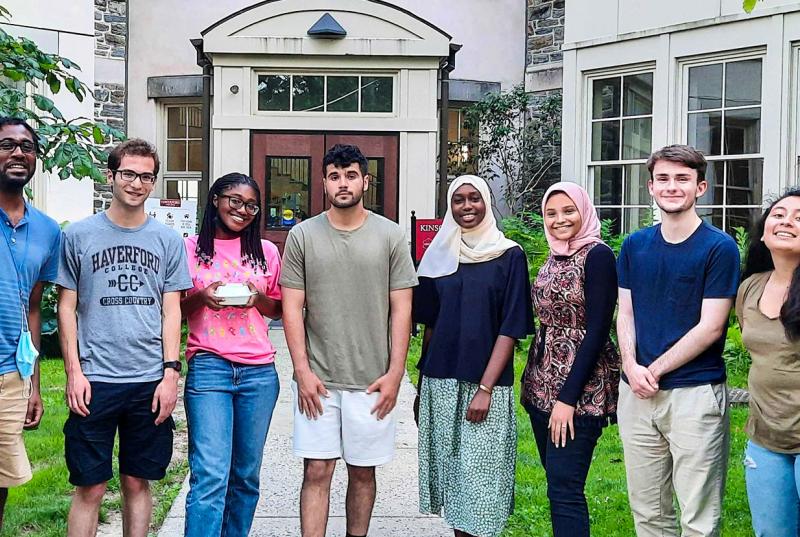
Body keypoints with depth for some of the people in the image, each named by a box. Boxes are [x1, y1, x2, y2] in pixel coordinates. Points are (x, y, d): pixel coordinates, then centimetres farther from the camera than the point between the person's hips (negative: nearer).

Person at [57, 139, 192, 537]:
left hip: (150, 381, 2)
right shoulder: (79, 235, 3)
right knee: (90, 487, 2)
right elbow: (67, 307, 4)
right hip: (94, 380, -1)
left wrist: (171, 372, -2)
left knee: (137, 482, 10)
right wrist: (73, 371, -3)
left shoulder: (168, 240, 7)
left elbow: (171, 311, 7)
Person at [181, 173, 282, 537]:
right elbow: (175, 310, 9)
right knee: (210, 476, -12)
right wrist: (201, 297, -11)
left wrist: (259, 297, -3)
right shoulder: (191, 249, 5)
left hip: (259, 372, 3)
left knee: (246, 474, 9)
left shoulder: (266, 252, 11)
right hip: (209, 368, -3)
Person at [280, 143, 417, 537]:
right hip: (317, 378, 0)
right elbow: (292, 307, 1)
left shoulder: (390, 236, 2)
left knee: (363, 472, 11)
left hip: (372, 381, 0)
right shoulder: (302, 235, 3)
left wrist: (395, 372, -4)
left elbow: (401, 309, 1)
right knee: (316, 471, 2)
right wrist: (302, 370, -5)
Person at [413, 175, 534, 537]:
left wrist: (485, 388, -14)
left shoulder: (509, 256, -2)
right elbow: (429, 323, 12)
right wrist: (422, 387, 9)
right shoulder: (440, 254, 9)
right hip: (440, 381, 4)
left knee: (479, 473, -3)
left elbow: (511, 328, -7)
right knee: (450, 468, 8)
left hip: (486, 384, -3)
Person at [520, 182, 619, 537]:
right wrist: (532, 380, 13)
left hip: (579, 389, -8)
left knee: (564, 488, -8)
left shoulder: (597, 255, -11)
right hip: (541, 386, 8)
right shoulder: (553, 258, 12)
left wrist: (568, 398, -19)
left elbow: (597, 329, -16)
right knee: (556, 482, 13)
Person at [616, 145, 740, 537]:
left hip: (695, 394, -4)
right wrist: (631, 367, -7)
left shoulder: (720, 247, -6)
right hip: (636, 395, 5)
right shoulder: (634, 246, 8)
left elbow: (710, 327, -10)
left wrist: (654, 371, -10)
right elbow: (625, 314, 10)